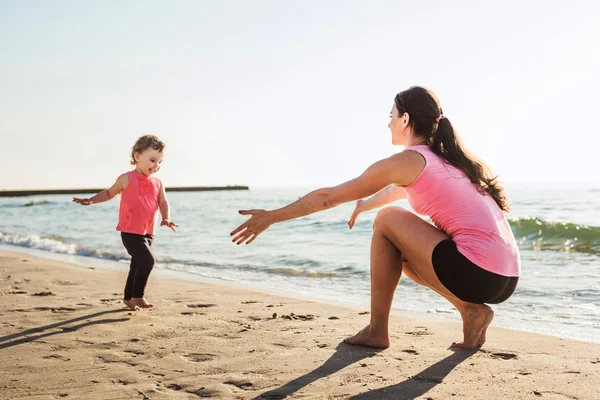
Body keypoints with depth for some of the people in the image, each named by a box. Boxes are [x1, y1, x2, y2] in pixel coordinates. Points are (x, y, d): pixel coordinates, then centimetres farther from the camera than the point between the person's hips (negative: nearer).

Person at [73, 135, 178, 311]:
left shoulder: (158, 183, 7)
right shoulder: (127, 179, -6)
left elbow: (163, 202, 0)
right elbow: (109, 193, 8)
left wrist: (166, 218, -19)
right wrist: (91, 200, -1)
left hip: (148, 233, 6)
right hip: (130, 231, -6)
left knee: (137, 265, 16)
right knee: (147, 260, -21)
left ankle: (128, 297, 32)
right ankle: (137, 296, -11)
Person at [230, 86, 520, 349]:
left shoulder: (407, 161, -4)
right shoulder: (446, 157, 19)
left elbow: (330, 197, 2)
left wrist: (271, 217, 12)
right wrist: (363, 205, 58)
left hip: (477, 272, -8)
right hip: (506, 279, 8)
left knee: (387, 220, 5)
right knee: (401, 253, 23)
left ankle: (376, 331, 11)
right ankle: (471, 310, 9)